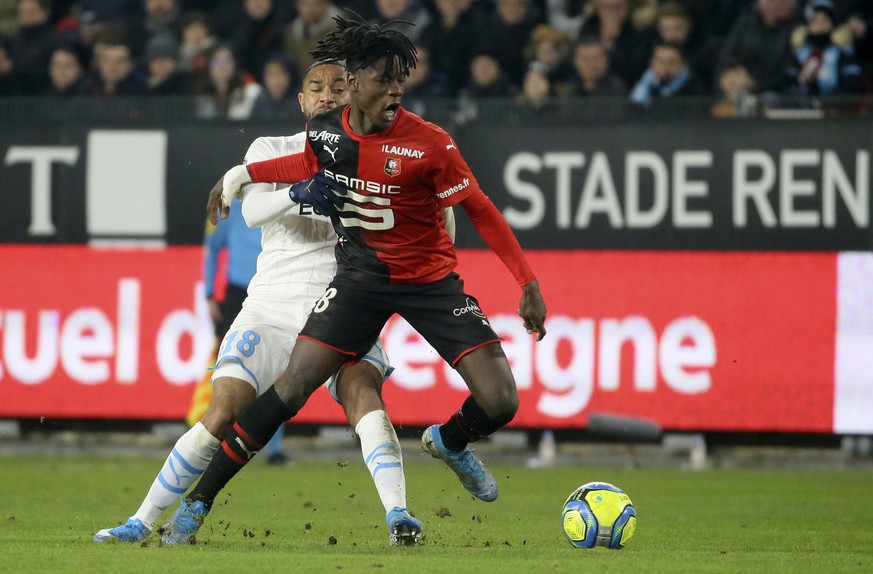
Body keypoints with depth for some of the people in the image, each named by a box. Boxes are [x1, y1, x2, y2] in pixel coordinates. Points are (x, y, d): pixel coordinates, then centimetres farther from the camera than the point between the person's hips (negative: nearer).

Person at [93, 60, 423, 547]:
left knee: (363, 390, -28)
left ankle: (398, 512, -36)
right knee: (223, 414, -8)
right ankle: (143, 521, 3)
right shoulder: (272, 150, 7)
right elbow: (253, 210, -12)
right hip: (272, 304, 0)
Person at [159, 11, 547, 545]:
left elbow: (481, 211, -12)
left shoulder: (429, 142, -19)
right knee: (293, 386, -12)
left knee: (500, 402, -13)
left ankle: (450, 442, 25)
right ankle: (197, 504, -4)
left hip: (431, 279, -1)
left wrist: (529, 283, -15)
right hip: (360, 276, 1)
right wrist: (249, 172, 17)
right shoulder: (325, 132, -8)